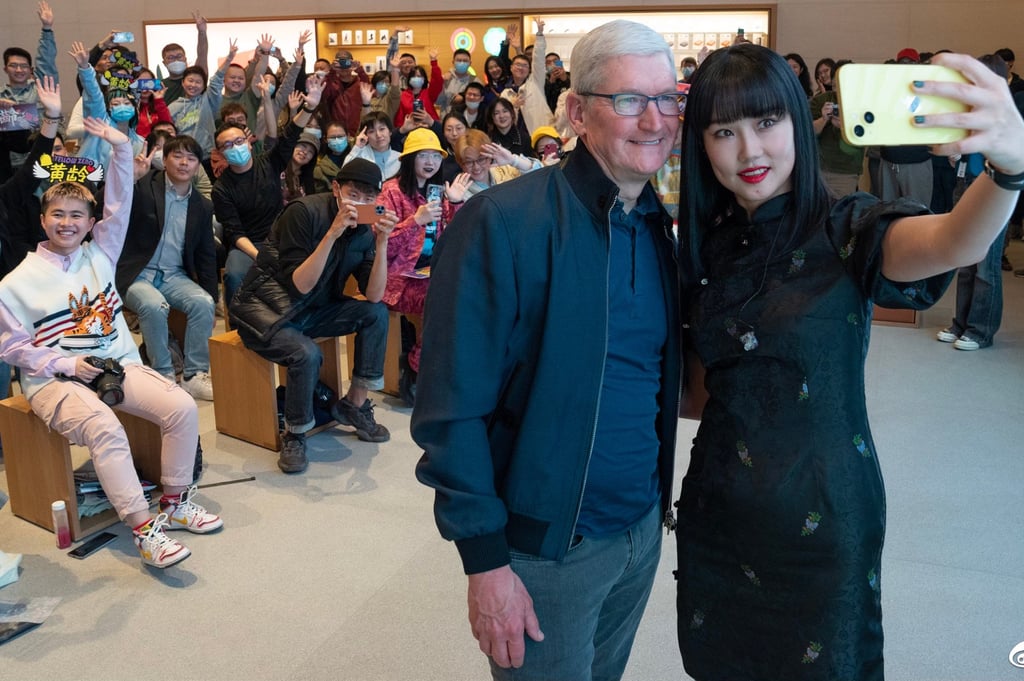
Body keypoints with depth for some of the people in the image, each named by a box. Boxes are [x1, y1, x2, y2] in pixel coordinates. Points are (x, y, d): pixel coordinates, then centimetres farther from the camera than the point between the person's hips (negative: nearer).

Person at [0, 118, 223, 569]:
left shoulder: (99, 254, 10)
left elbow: (119, 205, 5)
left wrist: (121, 148, -6)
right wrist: (68, 364, -13)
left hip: (118, 366, 4)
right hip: (55, 381, -4)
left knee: (183, 408, -19)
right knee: (105, 429, -34)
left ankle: (175, 503, -4)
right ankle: (143, 529, -29)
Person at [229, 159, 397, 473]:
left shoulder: (364, 229, -2)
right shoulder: (305, 212, -19)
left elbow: (374, 296, -11)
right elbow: (300, 285, -25)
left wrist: (382, 241, -22)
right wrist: (332, 234, -33)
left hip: (312, 310, 6)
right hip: (265, 307, -6)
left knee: (376, 314, -11)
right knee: (306, 353, -32)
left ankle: (354, 403, 1)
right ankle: (295, 435, -8)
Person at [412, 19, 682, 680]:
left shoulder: (662, 228, 2)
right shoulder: (503, 223, -19)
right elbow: (452, 408, -18)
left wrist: (656, 502, 7)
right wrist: (485, 558, -17)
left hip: (642, 529, 7)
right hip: (544, 546, -6)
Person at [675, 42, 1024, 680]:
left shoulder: (846, 232, -13)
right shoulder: (706, 244, 0)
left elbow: (955, 243, -35)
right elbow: (703, 390, 8)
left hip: (821, 520, -4)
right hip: (717, 512, 4)